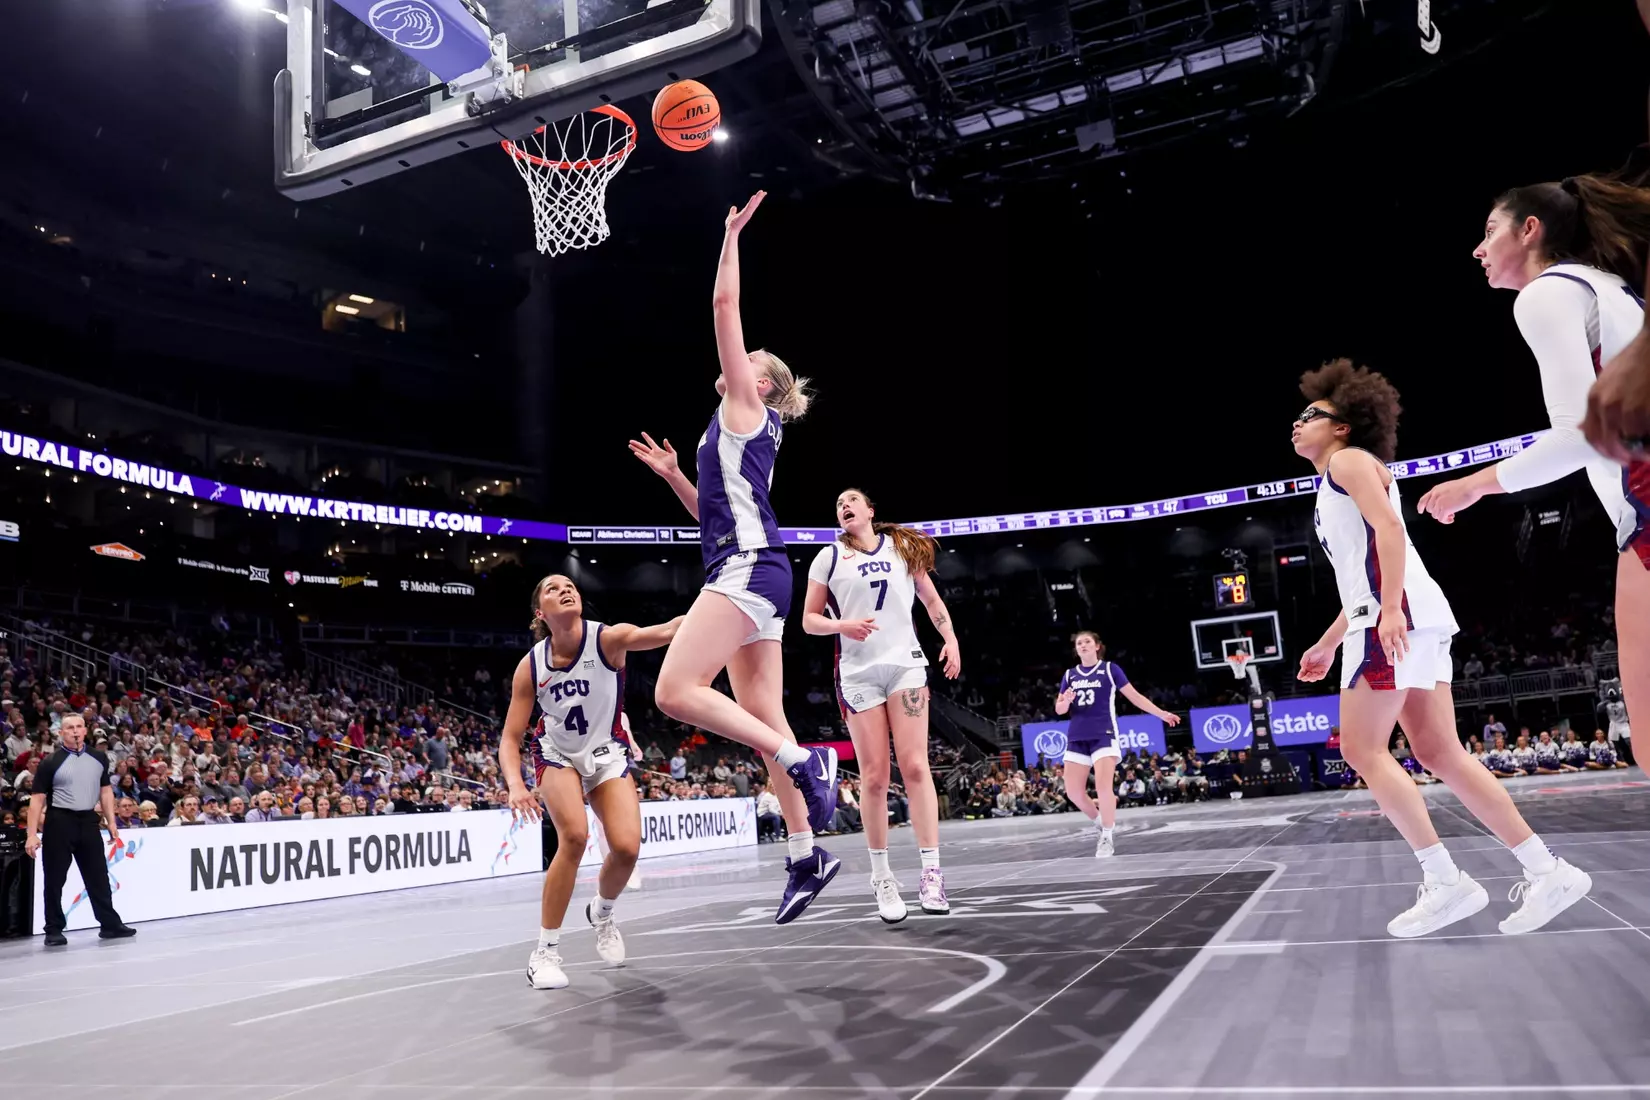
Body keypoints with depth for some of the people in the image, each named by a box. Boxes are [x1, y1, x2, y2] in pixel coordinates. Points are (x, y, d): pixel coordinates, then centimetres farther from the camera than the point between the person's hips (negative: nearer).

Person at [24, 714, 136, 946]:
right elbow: (37, 799, -6)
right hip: (59, 822, -3)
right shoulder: (51, 762, -5)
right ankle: (54, 930, 15)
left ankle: (110, 924, 15)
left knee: (98, 875, 8)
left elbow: (106, 790, 15)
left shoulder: (98, 759, 7)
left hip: (88, 821, 3)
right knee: (55, 879, 4)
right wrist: (32, 834, -11)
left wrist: (111, 822, 9)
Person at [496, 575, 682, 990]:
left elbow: (663, 632, -43)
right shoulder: (531, 665, -17)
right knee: (574, 836, -26)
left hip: (607, 754, 1)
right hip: (558, 755, 0)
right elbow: (510, 738, -12)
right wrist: (516, 784, -30)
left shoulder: (608, 638, -23)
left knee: (627, 846, -16)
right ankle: (545, 952, -10)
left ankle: (602, 913, 19)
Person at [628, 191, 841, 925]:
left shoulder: (746, 405, 3)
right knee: (764, 723, 6)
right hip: (746, 571, 10)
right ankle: (806, 855, 8)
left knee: (675, 692, -19)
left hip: (750, 568, -10)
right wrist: (671, 474, 28)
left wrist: (732, 233, 9)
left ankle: (805, 760, -16)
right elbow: (716, 513, 33)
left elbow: (724, 304, 1)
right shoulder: (740, 430, 26)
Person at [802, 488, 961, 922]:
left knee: (915, 766, -9)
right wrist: (843, 625, -13)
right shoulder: (829, 557, 7)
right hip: (858, 672, 0)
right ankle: (882, 878, 7)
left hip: (905, 663, 1)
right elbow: (809, 619, 7)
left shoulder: (903, 546, 11)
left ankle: (931, 872, -9)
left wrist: (951, 639, 4)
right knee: (874, 776, -2)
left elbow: (931, 599, 18)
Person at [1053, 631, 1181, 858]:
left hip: (1104, 735, -4)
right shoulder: (1069, 675, 13)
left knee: (1103, 786, -17)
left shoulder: (1110, 668, 4)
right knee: (1073, 791, -2)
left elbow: (1134, 696, 6)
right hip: (1077, 738, 4)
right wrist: (1066, 701, -11)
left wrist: (1161, 713, 2)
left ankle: (1107, 837, 1)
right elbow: (1059, 709, 12)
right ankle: (1101, 821, 24)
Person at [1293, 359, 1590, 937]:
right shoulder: (1335, 489, 30)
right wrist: (1326, 645, 34)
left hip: (1398, 615, -10)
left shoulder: (1348, 459, 3)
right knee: (1439, 754, 6)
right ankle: (1546, 871, 6)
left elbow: (1389, 526, -14)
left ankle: (1446, 881, -8)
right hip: (1396, 618, 10)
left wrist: (1390, 608, -25)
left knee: (1363, 750, -9)